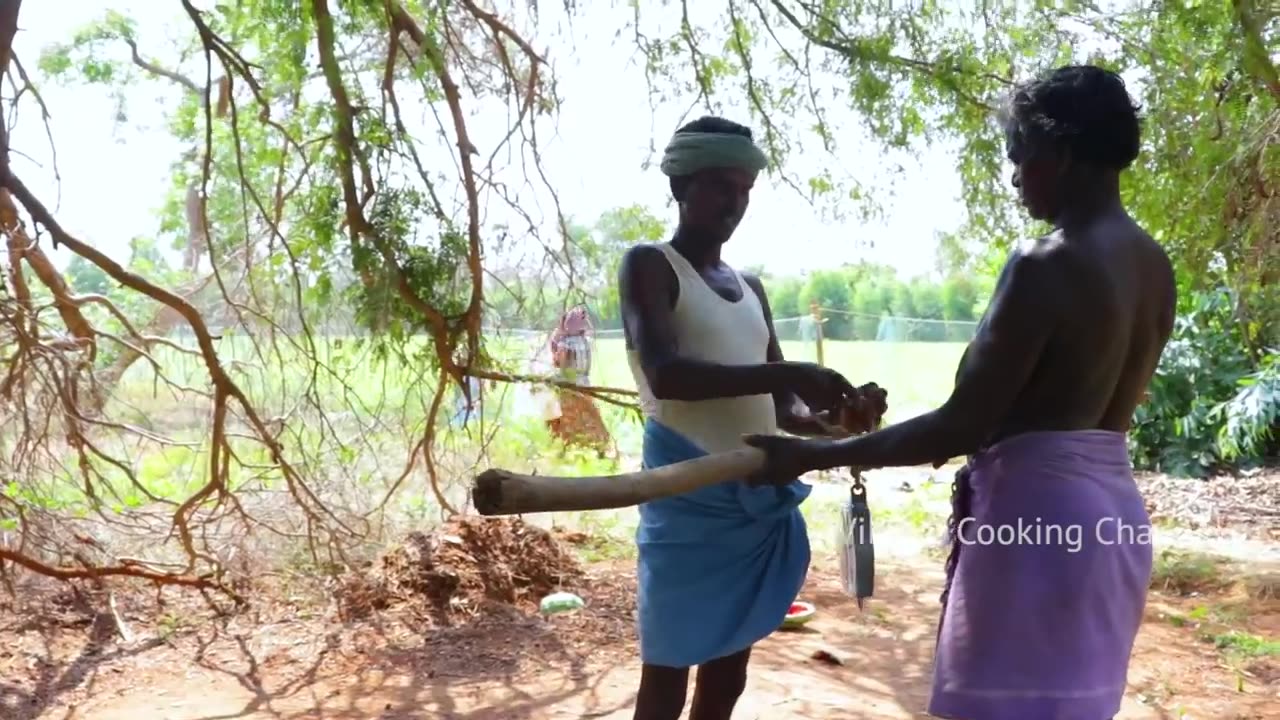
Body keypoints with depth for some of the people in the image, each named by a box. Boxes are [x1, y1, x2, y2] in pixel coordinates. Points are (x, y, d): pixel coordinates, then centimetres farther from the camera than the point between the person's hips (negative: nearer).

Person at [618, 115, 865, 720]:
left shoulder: (750, 289, 18)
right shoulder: (649, 266, -2)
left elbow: (780, 404, 18)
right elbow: (664, 374, -19)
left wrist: (833, 422, -4)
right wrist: (784, 374, -27)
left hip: (760, 497, 7)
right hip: (690, 493, -7)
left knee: (729, 668, 14)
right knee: (668, 670, 1)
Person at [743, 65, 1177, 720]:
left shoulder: (1046, 266, -18)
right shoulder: (1154, 266, 8)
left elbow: (961, 426, -19)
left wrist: (813, 455, -12)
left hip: (1035, 509, -9)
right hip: (1107, 505, 9)